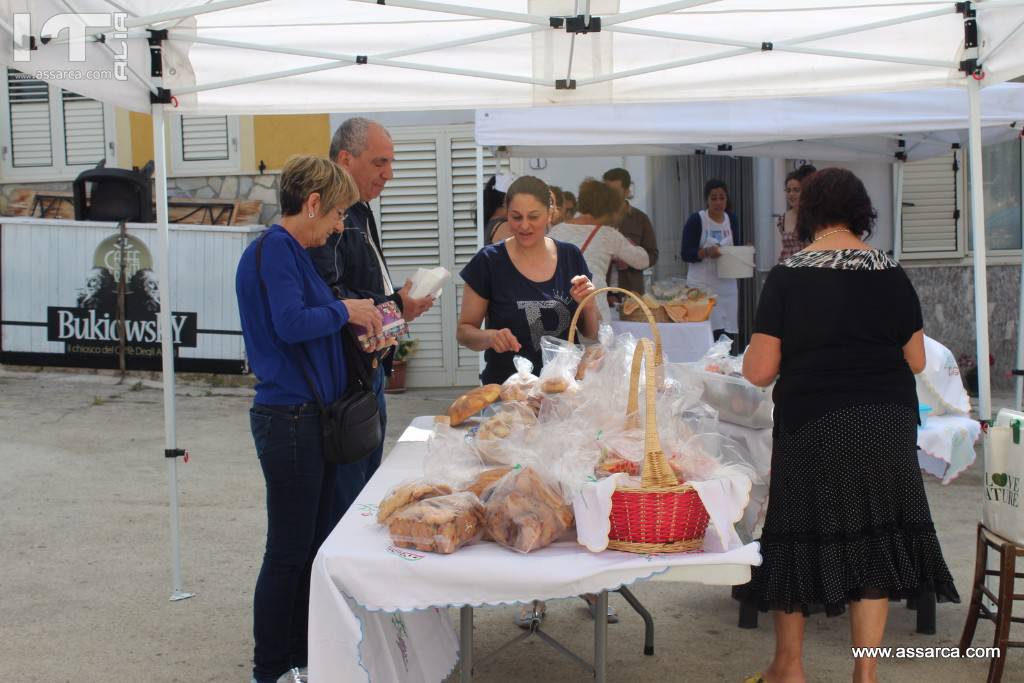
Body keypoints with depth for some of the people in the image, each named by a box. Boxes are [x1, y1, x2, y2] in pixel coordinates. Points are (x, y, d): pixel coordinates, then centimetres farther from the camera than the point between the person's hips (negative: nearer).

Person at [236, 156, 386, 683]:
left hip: (313, 416, 10)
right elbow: (291, 323, -26)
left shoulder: (293, 252, 16)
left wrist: (360, 325, 6)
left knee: (323, 541, 16)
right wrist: (344, 310, -12)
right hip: (288, 417, -10)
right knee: (289, 551, 1)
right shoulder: (273, 250, -14)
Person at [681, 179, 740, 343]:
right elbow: (685, 253, -9)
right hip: (702, 285, -5)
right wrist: (706, 252, -26)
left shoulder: (732, 220, 9)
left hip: (727, 285, 5)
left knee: (728, 335, -1)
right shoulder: (696, 220, -5)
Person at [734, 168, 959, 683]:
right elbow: (916, 360, 7)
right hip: (888, 423, 2)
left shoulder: (787, 276, -7)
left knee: (802, 534, 11)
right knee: (874, 540, 9)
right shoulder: (892, 274, 1)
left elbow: (758, 371, -9)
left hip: (812, 424, -2)